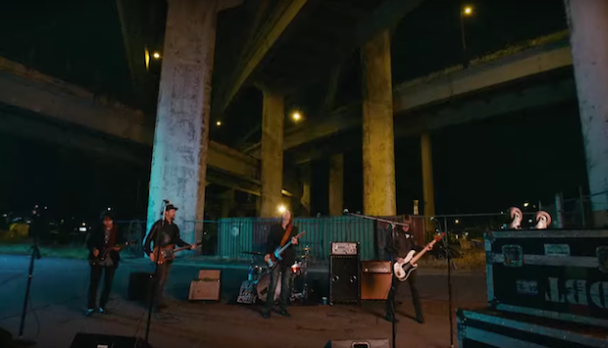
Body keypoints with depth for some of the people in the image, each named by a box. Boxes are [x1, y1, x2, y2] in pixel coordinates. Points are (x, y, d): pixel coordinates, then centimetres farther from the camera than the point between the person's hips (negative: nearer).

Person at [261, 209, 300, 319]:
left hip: (288, 259, 2)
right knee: (273, 285, -5)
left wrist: (295, 242, -27)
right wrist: (268, 253, -9)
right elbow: (269, 241, 3)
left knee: (286, 285, 6)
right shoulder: (274, 227, 6)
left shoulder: (294, 229, 8)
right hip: (276, 258, -2)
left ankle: (282, 308, 18)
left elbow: (296, 241, -3)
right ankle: (267, 309, 3)